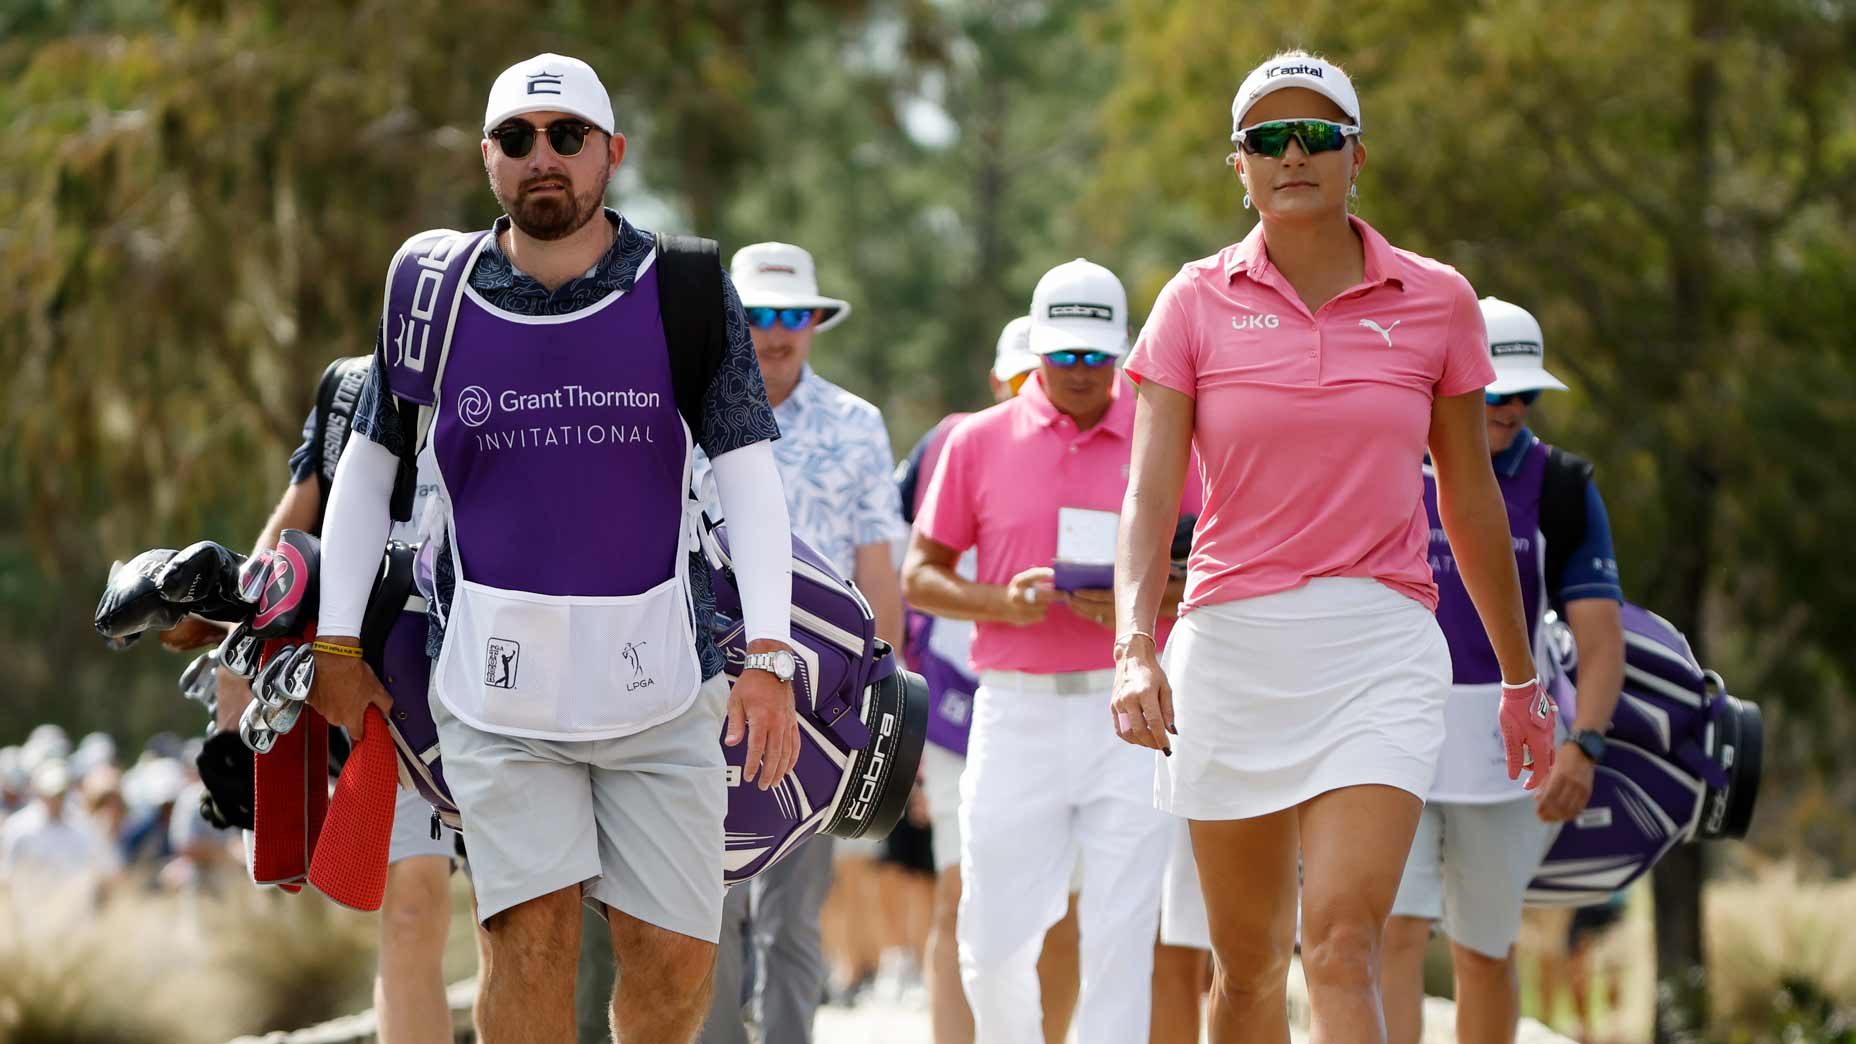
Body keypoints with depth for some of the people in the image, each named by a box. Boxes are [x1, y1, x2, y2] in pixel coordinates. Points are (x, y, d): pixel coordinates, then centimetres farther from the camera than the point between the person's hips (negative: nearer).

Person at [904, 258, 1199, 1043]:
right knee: (994, 936, 1)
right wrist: (1004, 603, -9)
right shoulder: (978, 442, 8)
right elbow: (919, 576, 9)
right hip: (1016, 707, 1)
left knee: (1121, 936, -5)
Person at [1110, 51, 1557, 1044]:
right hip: (1230, 650, 1)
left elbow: (1470, 498, 14)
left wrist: (1520, 676, 19)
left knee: (1344, 945, -17)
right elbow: (1150, 494, -7)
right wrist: (1134, 647, -23)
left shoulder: (1437, 301, 4)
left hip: (1381, 652, -1)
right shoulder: (1197, 302, 2)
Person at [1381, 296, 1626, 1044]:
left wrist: (1583, 745, -24)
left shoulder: (1560, 490, -3)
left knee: (1483, 953, 12)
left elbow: (1601, 638, -9)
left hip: (1503, 750, 1)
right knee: (1395, 934, -14)